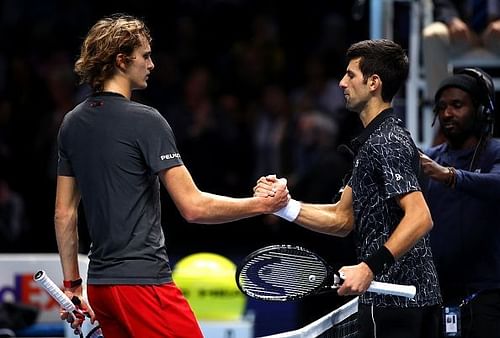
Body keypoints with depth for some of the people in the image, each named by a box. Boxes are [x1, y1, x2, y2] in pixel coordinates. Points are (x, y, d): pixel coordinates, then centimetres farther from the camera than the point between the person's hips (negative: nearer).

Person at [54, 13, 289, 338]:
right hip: (143, 282, -8)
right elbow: (193, 207, -14)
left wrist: (72, 285, 21)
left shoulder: (72, 123, 11)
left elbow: (64, 213, 15)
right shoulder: (145, 120, -11)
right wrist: (261, 204, -3)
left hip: (100, 284, 8)